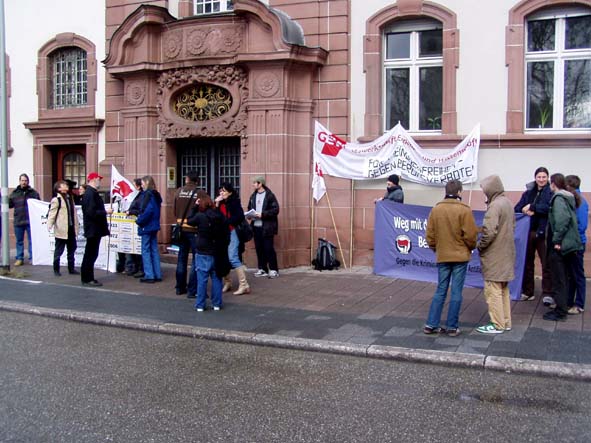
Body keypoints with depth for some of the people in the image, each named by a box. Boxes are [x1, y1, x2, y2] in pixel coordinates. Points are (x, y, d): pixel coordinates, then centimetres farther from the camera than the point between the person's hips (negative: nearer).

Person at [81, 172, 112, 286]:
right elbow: (91, 212, -25)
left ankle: (88, 278, 21)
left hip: (94, 230, 10)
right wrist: (106, 212, -17)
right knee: (90, 255, -3)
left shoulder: (92, 193, 15)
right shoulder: (90, 194, -17)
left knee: (90, 254, 14)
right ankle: (87, 279, 3)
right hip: (93, 229, -10)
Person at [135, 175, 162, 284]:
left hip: (146, 226, -8)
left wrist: (139, 221, -12)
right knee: (154, 250, 12)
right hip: (154, 226, 8)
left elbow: (147, 211, -25)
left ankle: (149, 276, -1)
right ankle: (157, 275, 15)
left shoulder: (148, 194, -15)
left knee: (145, 251, -2)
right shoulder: (156, 195, 11)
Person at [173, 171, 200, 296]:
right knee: (196, 260, 1)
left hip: (181, 228, 5)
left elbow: (175, 211, 6)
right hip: (194, 229, -5)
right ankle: (193, 290, 0)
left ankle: (180, 287, 23)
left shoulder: (179, 191, -1)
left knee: (181, 258, 15)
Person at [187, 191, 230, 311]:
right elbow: (226, 232, 5)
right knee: (216, 278, 11)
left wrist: (195, 207, 3)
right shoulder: (220, 215, 1)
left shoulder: (200, 216, -13)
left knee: (202, 279, 2)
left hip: (203, 253, -4)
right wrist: (224, 247, 13)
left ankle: (200, 305, 6)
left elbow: (189, 221, 4)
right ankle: (217, 304, 14)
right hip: (217, 252, 4)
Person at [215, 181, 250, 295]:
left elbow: (240, 216, -15)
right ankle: (227, 283, 20)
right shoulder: (220, 202, 14)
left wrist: (226, 221, -13)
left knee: (233, 258, -13)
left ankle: (244, 285, -10)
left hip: (232, 232, -6)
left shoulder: (235, 202, -4)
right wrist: (216, 204, -4)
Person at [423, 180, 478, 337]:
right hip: (460, 256, -3)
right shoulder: (464, 210, -11)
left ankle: (431, 324, 9)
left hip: (442, 256, 3)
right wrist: (471, 247, 9)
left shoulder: (435, 209, 0)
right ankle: (452, 327, 6)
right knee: (456, 292, 3)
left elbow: (430, 235, 3)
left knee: (440, 291, 11)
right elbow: (470, 235, -10)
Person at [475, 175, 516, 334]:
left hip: (494, 255, -9)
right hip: (506, 254, 9)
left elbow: (489, 232, -25)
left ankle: (497, 325, 5)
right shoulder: (508, 203, 10)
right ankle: (506, 322, 25)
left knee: (493, 290, -1)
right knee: (503, 289, 17)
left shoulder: (495, 205, -20)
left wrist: (479, 245, -11)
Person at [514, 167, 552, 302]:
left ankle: (547, 294, 2)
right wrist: (526, 211, -13)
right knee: (527, 263, 11)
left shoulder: (551, 192, -1)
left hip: (543, 232, -4)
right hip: (528, 231, 5)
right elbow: (517, 208, 6)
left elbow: (550, 207, -17)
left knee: (546, 264, -4)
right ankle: (527, 292, 21)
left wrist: (532, 207, -16)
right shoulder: (528, 192, 12)